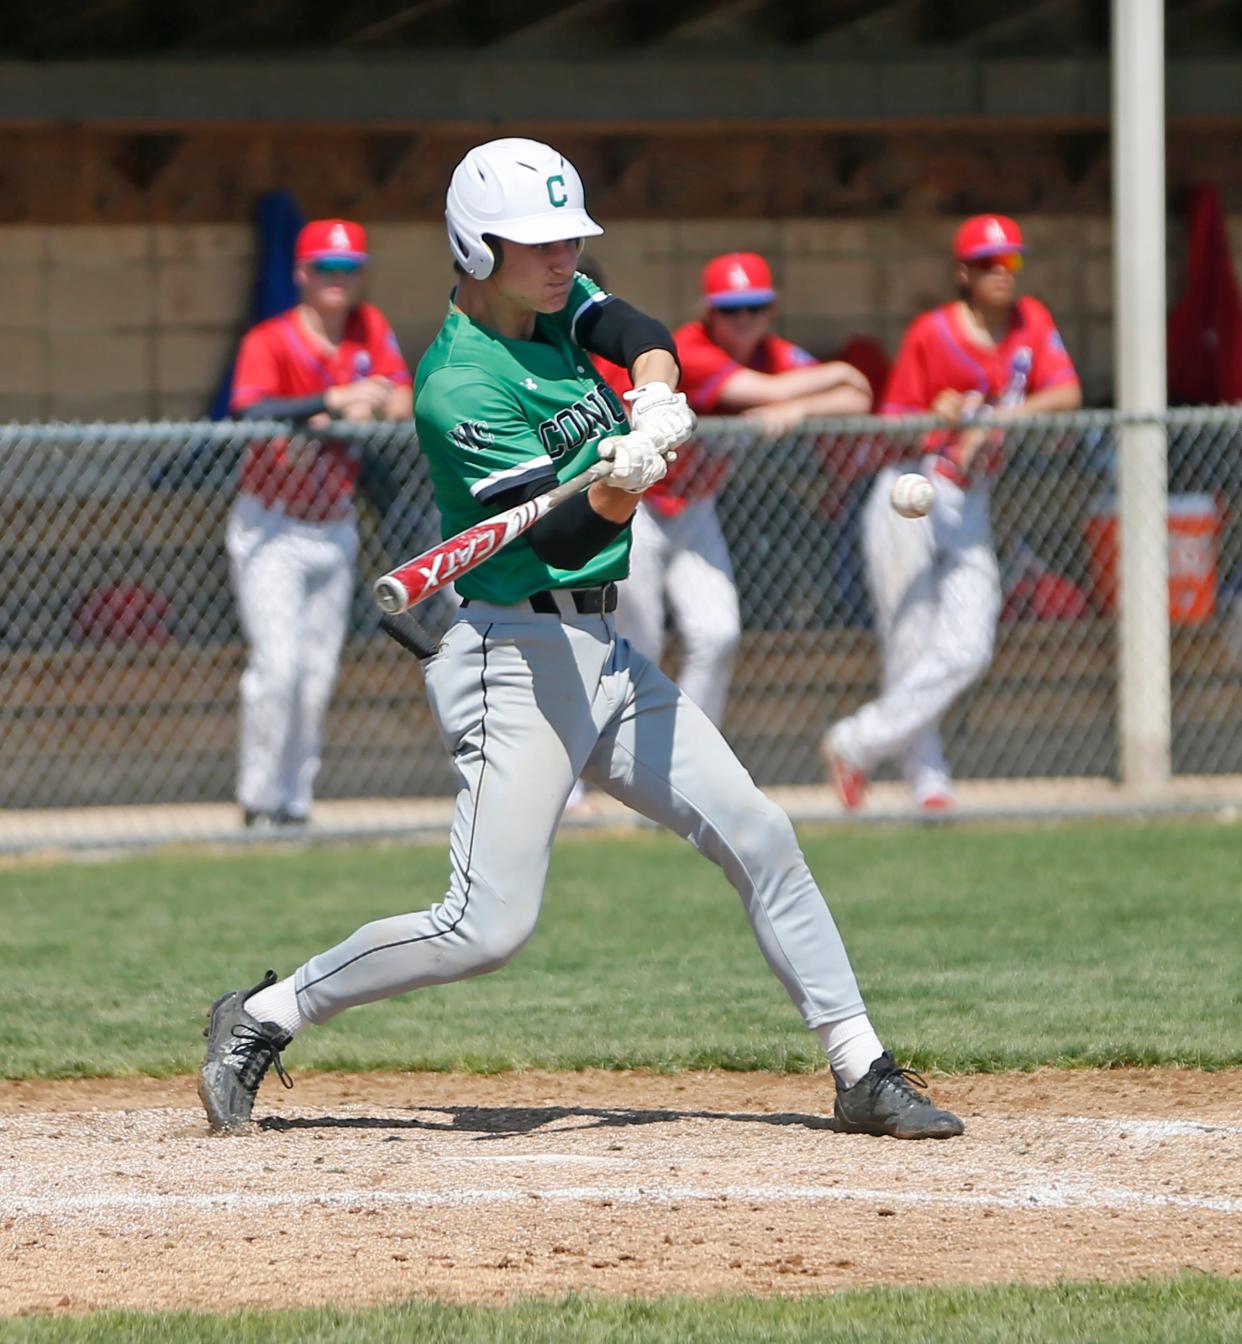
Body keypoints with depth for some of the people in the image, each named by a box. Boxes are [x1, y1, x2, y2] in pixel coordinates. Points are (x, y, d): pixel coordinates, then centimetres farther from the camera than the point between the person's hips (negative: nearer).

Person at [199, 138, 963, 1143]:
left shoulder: (559, 302, 7)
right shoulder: (462, 388, -18)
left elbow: (643, 338, -9)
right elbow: (559, 542, -24)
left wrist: (656, 399, -30)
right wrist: (623, 486, -43)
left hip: (603, 651, 9)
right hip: (517, 662, -9)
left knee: (759, 836, 3)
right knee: (489, 928, -13)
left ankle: (862, 1071, 8)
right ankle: (263, 1018, 2)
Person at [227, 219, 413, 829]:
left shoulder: (369, 329, 3)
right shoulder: (269, 342, -15)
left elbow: (404, 401, -7)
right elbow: (251, 410, -33)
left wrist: (370, 407, -29)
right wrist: (334, 400, -41)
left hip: (334, 530, 5)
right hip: (272, 530, -5)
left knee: (318, 675, 5)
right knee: (278, 664, -16)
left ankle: (294, 803, 12)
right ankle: (259, 804, -9)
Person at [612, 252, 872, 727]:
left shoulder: (774, 355, -5)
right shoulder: (688, 352, -27)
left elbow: (856, 401, -13)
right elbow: (770, 392, -37)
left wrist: (798, 409, -33)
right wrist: (835, 373, -19)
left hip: (695, 510, 6)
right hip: (634, 508, -6)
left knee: (717, 638, -7)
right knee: (639, 650, -6)